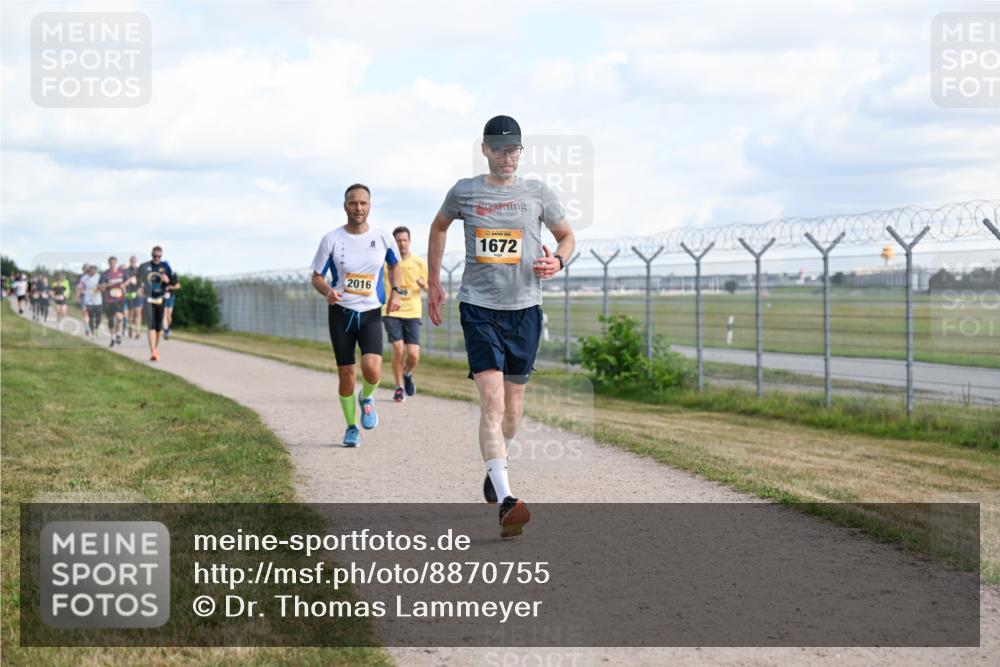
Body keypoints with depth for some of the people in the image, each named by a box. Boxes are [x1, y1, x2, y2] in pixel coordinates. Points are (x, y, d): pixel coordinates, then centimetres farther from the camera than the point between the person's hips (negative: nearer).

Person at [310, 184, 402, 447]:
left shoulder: (383, 238, -1)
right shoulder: (331, 240, -5)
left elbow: (394, 266, 18)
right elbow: (317, 277, 1)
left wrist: (395, 292, 2)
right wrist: (328, 291, -20)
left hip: (371, 313, 0)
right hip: (341, 312, 0)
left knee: (372, 369, -21)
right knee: (346, 374, 2)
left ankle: (367, 397, 15)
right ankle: (351, 427, 24)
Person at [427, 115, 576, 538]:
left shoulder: (538, 193, 4)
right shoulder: (464, 192, 3)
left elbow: (567, 236, 16)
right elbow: (439, 226, 22)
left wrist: (558, 260, -7)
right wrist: (433, 282, 20)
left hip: (524, 308, 2)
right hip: (479, 307, -2)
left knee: (513, 403, 9)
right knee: (491, 399, -15)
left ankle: (495, 468, 38)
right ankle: (505, 501, -23)